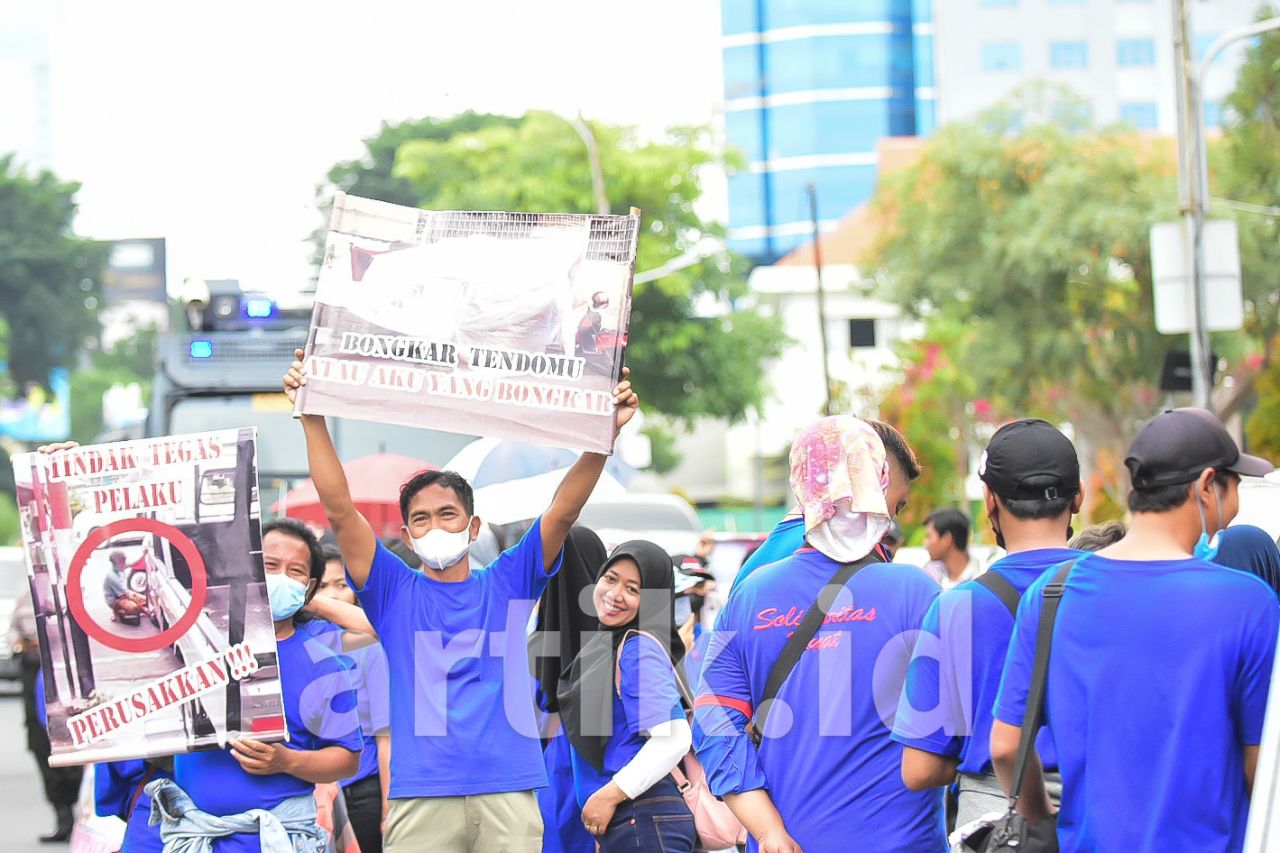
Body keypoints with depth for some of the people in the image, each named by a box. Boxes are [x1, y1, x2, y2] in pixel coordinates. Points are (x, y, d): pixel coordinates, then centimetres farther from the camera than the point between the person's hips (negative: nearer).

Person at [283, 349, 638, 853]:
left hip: (509, 794, 1)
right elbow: (339, 509, 2)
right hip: (421, 796, -1)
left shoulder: (508, 583, 14)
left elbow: (564, 510, 4)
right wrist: (312, 418, -6)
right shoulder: (395, 591, 11)